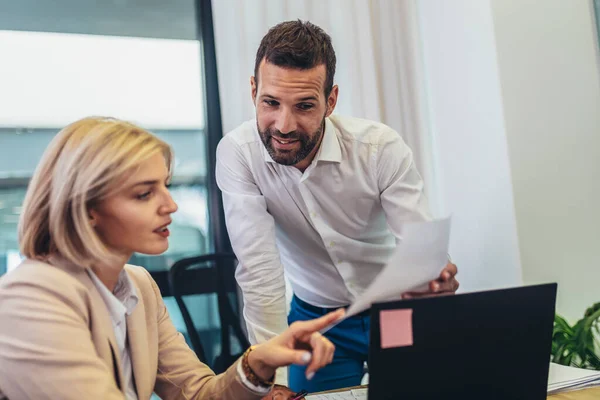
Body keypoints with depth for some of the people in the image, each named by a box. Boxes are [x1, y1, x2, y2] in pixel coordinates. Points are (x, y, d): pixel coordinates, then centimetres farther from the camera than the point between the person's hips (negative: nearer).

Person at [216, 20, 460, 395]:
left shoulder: (382, 147, -22)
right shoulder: (237, 153, -21)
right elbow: (259, 271, -24)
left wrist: (433, 282, -49)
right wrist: (270, 371, -31)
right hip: (315, 318, 1)